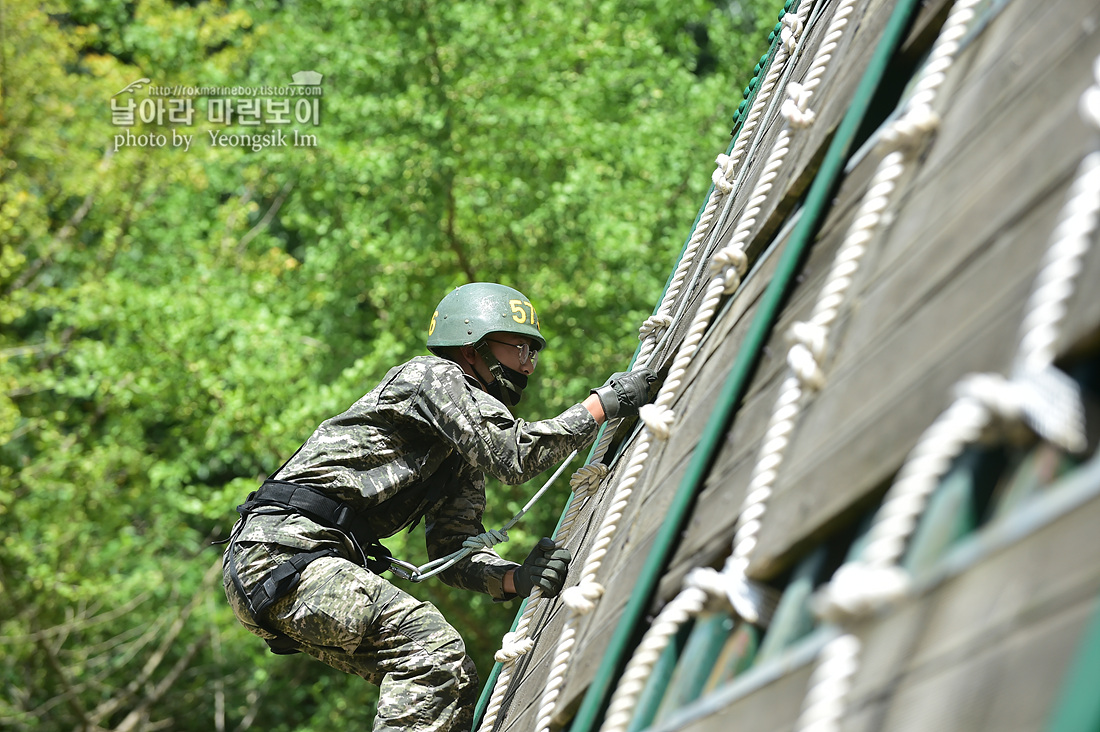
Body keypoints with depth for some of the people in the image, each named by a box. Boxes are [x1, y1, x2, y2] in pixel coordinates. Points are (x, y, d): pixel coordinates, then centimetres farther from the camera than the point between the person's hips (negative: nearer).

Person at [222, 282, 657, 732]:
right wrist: (603, 403, -8)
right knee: (432, 644, -25)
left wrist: (519, 578, -8)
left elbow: (456, 553, 12)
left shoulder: (464, 460, 23)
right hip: (281, 548, -10)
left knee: (455, 681, 6)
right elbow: (513, 454, -16)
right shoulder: (432, 375, -2)